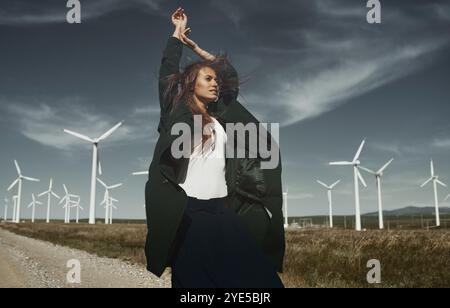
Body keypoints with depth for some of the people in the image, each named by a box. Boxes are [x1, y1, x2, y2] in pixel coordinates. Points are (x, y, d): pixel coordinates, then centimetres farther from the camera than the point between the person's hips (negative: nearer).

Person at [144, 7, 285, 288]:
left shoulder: (221, 115, 19)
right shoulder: (177, 112, 10)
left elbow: (229, 73, 29)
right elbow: (168, 71, 9)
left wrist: (195, 47, 35)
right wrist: (178, 33, 23)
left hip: (224, 210, 4)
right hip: (187, 210, -3)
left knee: (253, 272, -9)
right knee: (195, 277, -7)